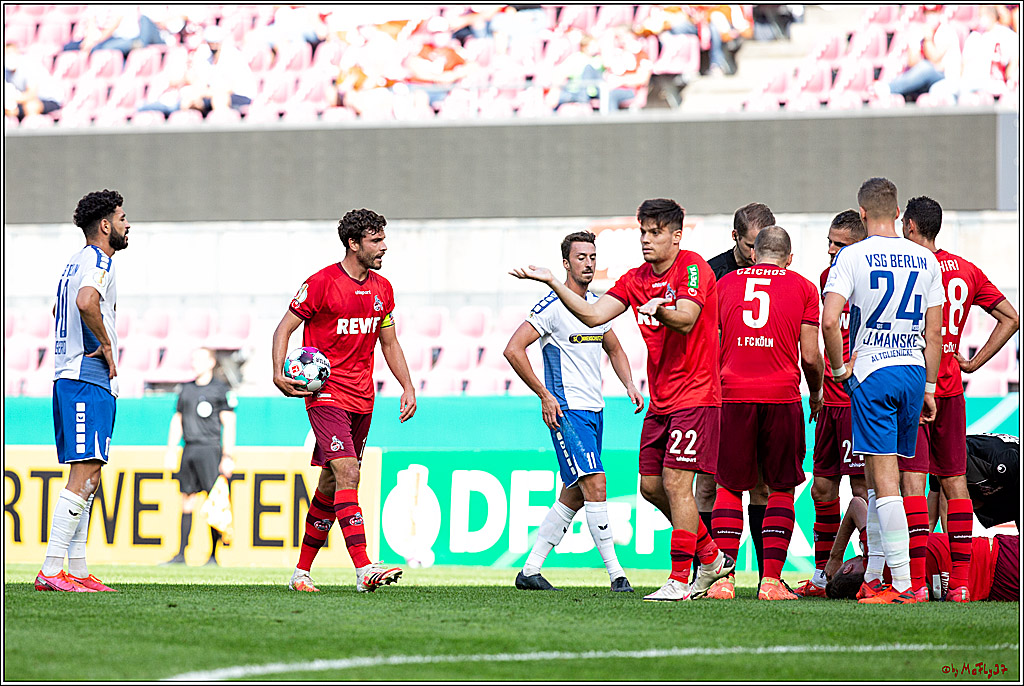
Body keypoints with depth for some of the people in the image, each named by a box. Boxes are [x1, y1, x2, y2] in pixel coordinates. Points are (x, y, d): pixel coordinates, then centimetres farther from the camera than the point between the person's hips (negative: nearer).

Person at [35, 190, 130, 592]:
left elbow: (60, 310, 37)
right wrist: (106, 343, -17)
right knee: (84, 477, -13)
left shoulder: (76, 262, 20)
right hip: (89, 381, -10)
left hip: (68, 376, 10)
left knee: (85, 479, 11)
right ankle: (51, 571, -18)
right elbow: (86, 302, -32)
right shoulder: (99, 261, -11)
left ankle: (78, 572, 12)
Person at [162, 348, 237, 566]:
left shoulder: (221, 390, -1)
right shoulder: (187, 389, 17)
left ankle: (213, 555, -3)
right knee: (187, 502, 4)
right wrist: (171, 451, 12)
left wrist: (227, 457, -11)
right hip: (189, 450, 6)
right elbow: (177, 421, 21)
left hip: (210, 450, -6)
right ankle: (181, 555, 5)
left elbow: (229, 425, -5)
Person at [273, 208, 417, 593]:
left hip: (361, 399, 7)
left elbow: (389, 343, 21)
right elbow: (284, 328, -5)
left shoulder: (382, 289, 11)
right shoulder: (322, 284, -9)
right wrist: (279, 374, -19)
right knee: (347, 474, -20)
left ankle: (302, 571, 21)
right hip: (325, 393, -7)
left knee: (332, 484, 11)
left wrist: (408, 387, 10)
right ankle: (363, 570, -29)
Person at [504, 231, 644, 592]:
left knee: (574, 495, 9)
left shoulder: (597, 304, 13)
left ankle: (530, 570, 16)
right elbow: (513, 349, -15)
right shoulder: (553, 306, -11)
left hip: (595, 410, 8)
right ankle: (615, 573, -14)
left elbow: (614, 349, 28)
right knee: (595, 484, -16)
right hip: (567, 411, -8)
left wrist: (629, 385, 10)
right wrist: (545, 395, -16)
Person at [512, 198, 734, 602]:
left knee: (675, 483, -12)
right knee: (651, 485, 8)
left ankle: (679, 580, -8)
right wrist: (553, 283, -4)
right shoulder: (635, 279, 11)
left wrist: (659, 309, -43)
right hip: (661, 400, 8)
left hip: (694, 395, -8)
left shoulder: (693, 268, -10)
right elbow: (593, 315, 4)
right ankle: (712, 558, 23)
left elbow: (685, 321, -23)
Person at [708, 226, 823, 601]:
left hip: (733, 394, 1)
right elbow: (810, 356, 3)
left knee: (729, 486, 9)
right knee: (781, 489, 8)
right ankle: (771, 579, 0)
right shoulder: (803, 288, 6)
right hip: (782, 396, -1)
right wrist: (816, 394, 20)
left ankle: (722, 578, 0)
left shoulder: (725, 284, 12)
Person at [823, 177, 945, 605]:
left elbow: (829, 320, -18)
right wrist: (929, 387, 17)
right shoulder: (925, 260, 7)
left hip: (871, 373, -5)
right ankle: (872, 578, 19)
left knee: (885, 480, -7)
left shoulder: (853, 257, -7)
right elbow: (934, 333, 9)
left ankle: (902, 584, -12)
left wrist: (839, 367, -3)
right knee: (876, 478, 15)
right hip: (914, 373, 5)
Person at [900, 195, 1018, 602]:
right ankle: (959, 580, 9)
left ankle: (915, 582, -13)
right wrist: (974, 363, 13)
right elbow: (1011, 318, 14)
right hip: (950, 389, 6)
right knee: (954, 480, 9)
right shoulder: (966, 270, 10)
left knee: (912, 480, -7)